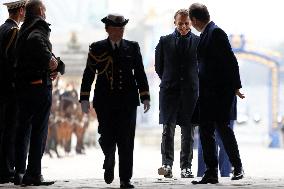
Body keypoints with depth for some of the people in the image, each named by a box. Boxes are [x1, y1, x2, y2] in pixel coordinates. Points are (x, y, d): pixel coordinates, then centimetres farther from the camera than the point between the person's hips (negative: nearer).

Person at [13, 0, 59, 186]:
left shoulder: (23, 30, 17)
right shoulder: (39, 27, -9)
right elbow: (35, 40, -30)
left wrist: (51, 62, 10)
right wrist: (50, 58, -19)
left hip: (23, 86, 8)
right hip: (40, 84, -8)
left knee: (23, 129, 12)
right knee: (39, 130, -4)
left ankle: (19, 172, 11)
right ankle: (34, 174, -6)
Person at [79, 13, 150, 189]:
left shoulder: (132, 47, 9)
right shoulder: (97, 48, 5)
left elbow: (140, 74, 10)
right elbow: (88, 74, 5)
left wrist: (145, 97, 3)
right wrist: (85, 98, -1)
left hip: (127, 101, 1)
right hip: (105, 102, -1)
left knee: (126, 141, -3)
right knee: (107, 138, -2)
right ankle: (109, 162, 30)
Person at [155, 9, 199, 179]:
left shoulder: (199, 42, 3)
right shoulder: (165, 41, 5)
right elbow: (158, 66, 13)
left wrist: (192, 81, 12)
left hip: (191, 90, 0)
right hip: (169, 90, 0)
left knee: (188, 131, 3)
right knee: (168, 129, -8)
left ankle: (186, 167, 7)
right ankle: (167, 165, -12)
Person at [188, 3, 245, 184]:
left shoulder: (216, 32, -10)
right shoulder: (205, 34, 16)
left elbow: (231, 60, -13)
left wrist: (236, 86, -13)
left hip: (221, 91, -9)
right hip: (207, 92, 9)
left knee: (222, 127, -8)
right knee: (206, 130, 4)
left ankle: (238, 166, 6)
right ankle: (211, 172, 6)